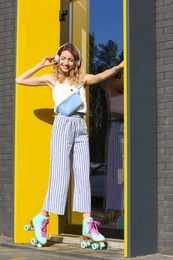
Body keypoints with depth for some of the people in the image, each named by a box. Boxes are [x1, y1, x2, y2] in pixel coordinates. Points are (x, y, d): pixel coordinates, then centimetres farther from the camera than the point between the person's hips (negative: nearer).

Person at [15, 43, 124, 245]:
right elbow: (20, 80, 10)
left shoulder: (82, 79, 14)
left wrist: (119, 66, -20)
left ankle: (88, 224, -1)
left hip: (81, 126, 3)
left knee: (82, 174, 0)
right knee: (60, 173, -6)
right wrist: (42, 65, 10)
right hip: (63, 124, -3)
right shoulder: (52, 79, 9)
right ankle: (42, 218, 7)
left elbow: (101, 76, -4)